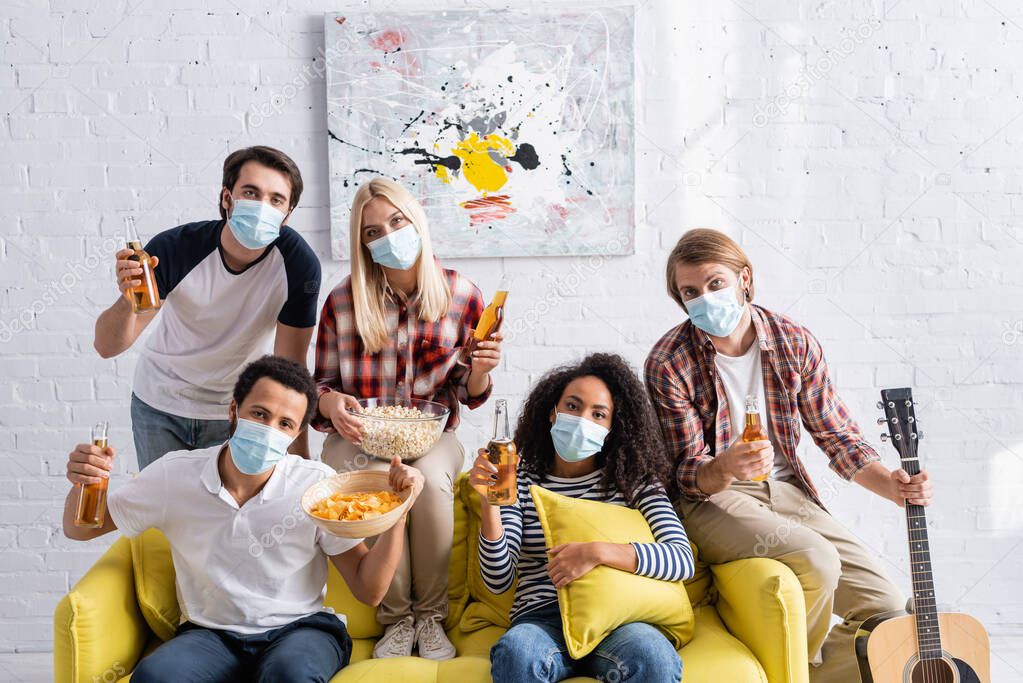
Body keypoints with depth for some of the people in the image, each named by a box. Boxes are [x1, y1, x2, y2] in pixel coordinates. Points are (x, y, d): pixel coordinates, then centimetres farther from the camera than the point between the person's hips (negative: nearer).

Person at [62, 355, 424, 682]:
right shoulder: (175, 475, -4)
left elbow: (368, 590, -6)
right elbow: (80, 529, 7)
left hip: (299, 629, -1)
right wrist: (82, 484, -16)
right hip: (211, 635, 2)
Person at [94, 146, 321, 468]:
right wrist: (128, 301, -45)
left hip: (237, 409, 0)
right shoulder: (173, 247, -25)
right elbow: (107, 347, -23)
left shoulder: (298, 263, -25)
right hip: (160, 404, 1)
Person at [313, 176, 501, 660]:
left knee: (431, 478, -34)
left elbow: (466, 395, 5)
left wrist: (478, 371, -18)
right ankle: (396, 618, -10)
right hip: (358, 439, 0)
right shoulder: (342, 302, -4)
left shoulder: (462, 296, -3)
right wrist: (330, 403, -20)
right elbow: (322, 384, 4)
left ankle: (431, 615, -12)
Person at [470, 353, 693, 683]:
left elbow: (683, 560, -5)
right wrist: (489, 502, -14)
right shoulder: (523, 478, 6)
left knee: (653, 656, -32)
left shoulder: (631, 479, 8)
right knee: (515, 653, -35)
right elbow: (498, 581, 0)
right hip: (541, 619, -1)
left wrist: (598, 552, -17)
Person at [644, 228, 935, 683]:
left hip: (785, 490, 5)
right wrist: (725, 469, -33)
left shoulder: (794, 342, -1)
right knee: (818, 559, -31)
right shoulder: (669, 363, -12)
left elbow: (837, 435, 7)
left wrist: (891, 485, -10)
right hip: (710, 498, -5)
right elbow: (688, 473, -10)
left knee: (889, 609, -7)